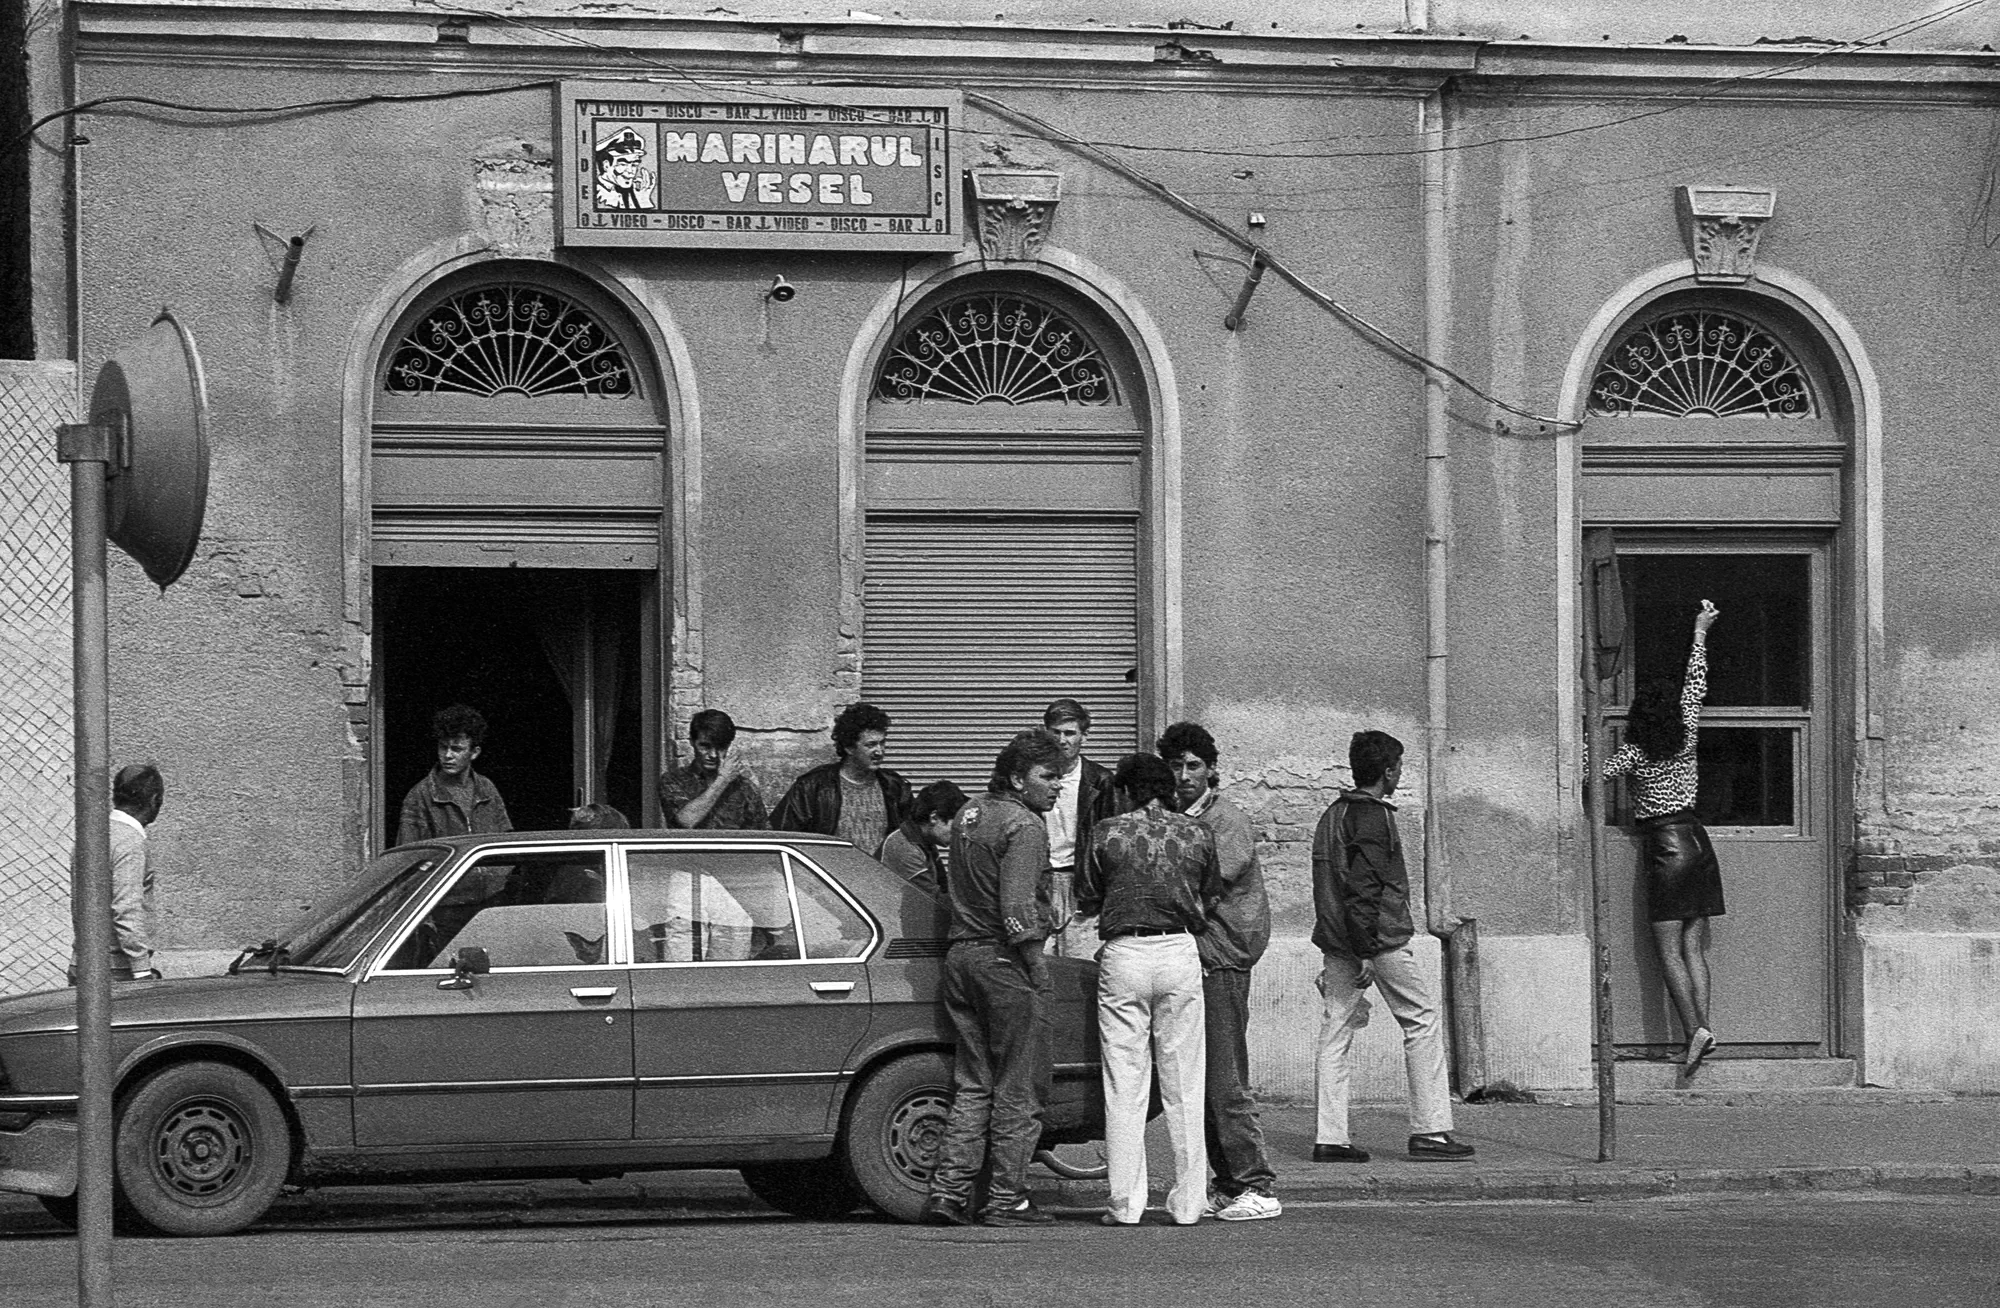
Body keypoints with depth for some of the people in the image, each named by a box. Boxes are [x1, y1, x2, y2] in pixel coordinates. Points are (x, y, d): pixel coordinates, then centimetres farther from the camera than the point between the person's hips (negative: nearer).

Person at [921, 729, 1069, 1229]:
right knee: (1019, 1089, 0)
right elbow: (1017, 911, -22)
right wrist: (1038, 971, -14)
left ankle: (947, 1190, 7)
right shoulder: (1023, 826, -13)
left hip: (960, 956, 8)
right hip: (1006, 961, -8)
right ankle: (1006, 1200, 1)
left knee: (972, 1085, 13)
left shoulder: (968, 814, 14)